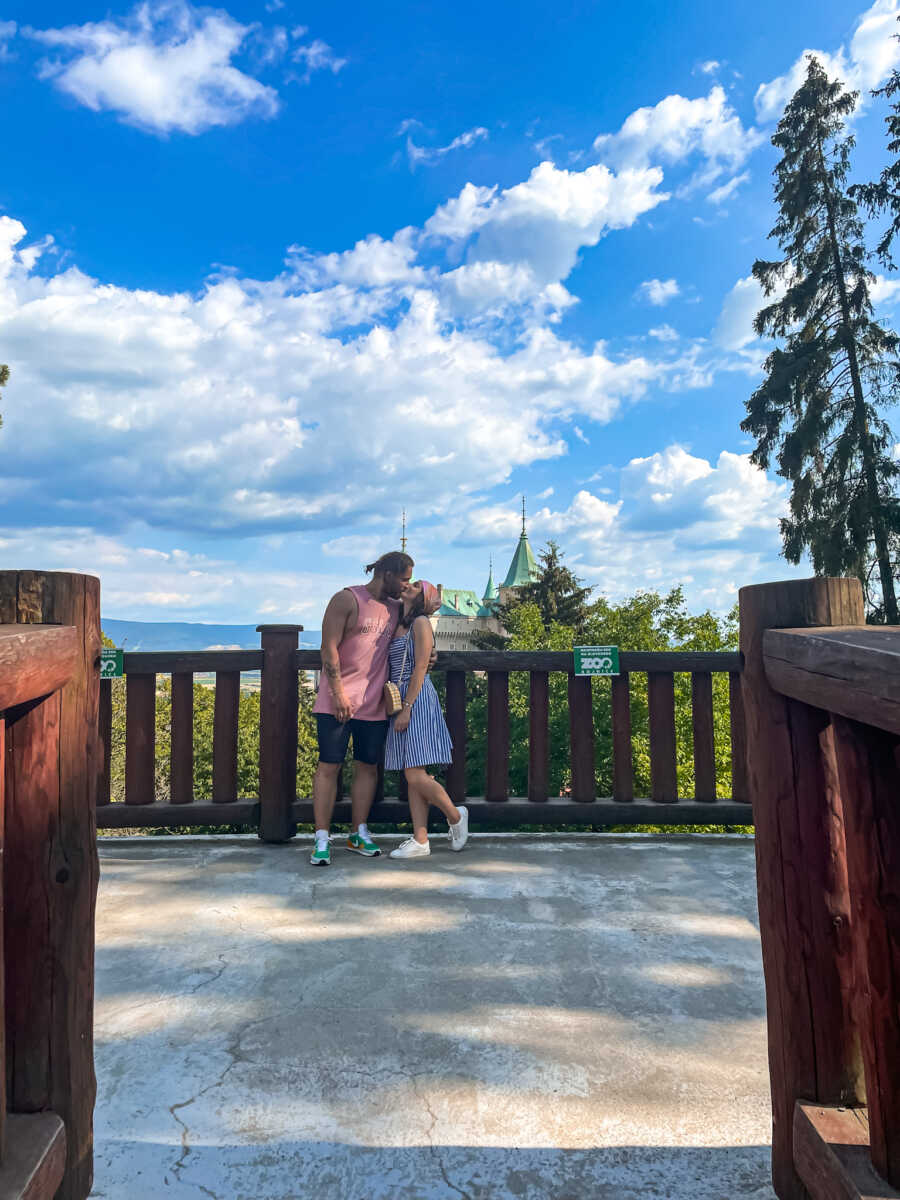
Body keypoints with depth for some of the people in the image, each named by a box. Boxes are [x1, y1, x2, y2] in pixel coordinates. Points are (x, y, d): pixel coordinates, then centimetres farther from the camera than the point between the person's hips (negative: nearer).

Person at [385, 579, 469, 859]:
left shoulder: (421, 622, -6)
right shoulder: (399, 625, 17)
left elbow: (420, 668, -13)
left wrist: (406, 708, -17)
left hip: (417, 700, -8)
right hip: (400, 700, 8)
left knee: (416, 776, -11)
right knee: (412, 777, 6)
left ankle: (456, 815, 12)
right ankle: (420, 841, 11)